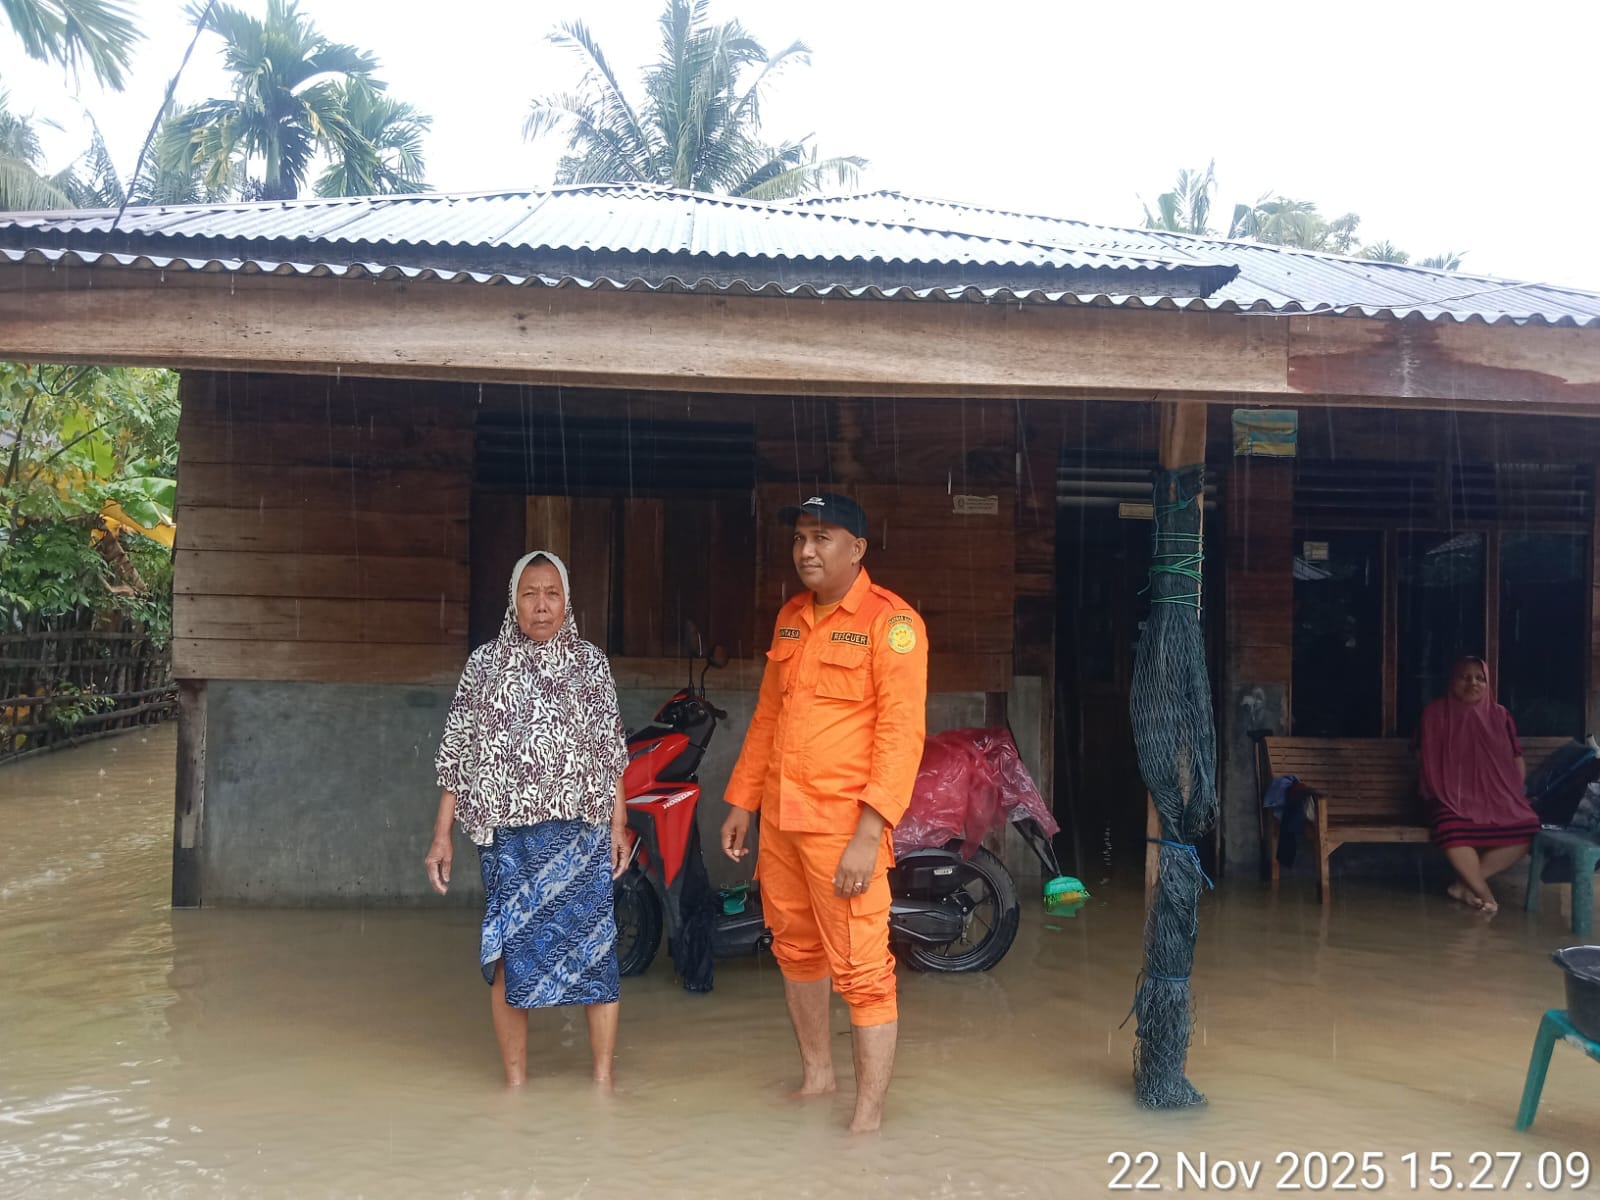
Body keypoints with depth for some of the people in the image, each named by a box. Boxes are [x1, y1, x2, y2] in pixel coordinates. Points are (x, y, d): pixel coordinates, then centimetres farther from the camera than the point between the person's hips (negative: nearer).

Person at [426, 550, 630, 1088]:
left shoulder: (591, 663, 6)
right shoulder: (485, 665, 4)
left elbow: (612, 754, 8)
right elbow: (458, 757, 5)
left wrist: (618, 826, 4)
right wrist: (441, 836, 2)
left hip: (582, 836, 0)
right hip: (509, 837, 0)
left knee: (596, 951, 0)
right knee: (509, 957, 4)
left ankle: (603, 1080, 13)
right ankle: (515, 1083, 18)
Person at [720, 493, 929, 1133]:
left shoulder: (890, 621, -10)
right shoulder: (791, 617, 13)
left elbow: (901, 732, -16)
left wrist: (870, 834, -22)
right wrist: (742, 801, 17)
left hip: (845, 821, -7)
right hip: (780, 816, 8)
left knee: (861, 969, -5)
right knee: (796, 949, 18)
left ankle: (868, 1117, 6)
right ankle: (816, 1073, 36)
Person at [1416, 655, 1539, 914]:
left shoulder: (1499, 715, 11)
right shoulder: (1435, 713, 4)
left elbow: (1517, 759, 14)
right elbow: (1427, 760, 7)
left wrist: (1516, 794, 0)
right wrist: (1434, 792, -6)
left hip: (1497, 796, 3)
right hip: (1454, 796, -3)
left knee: (1526, 828, -29)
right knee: (1453, 830, -38)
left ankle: (1465, 883, -19)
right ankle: (1484, 892, -20)